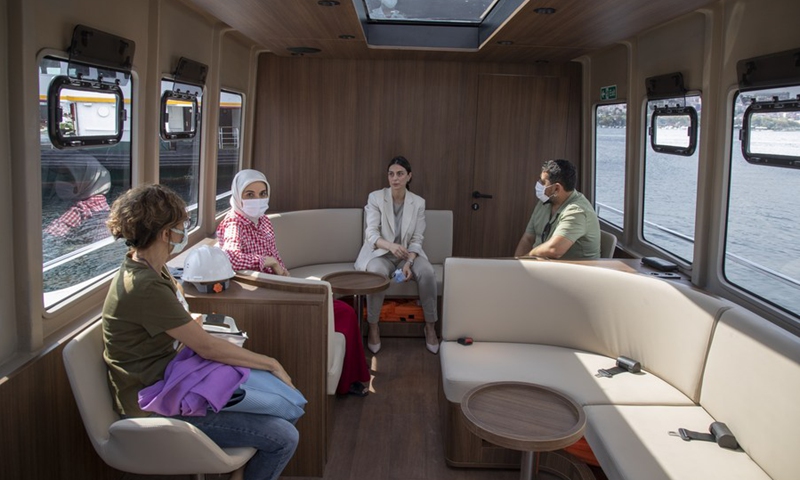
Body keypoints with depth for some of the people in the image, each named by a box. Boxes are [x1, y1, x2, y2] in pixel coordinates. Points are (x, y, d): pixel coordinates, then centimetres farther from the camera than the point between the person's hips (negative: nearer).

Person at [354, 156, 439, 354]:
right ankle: (373, 327, -18)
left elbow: (417, 239, -4)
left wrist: (409, 263, -23)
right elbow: (371, 233, -17)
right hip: (380, 252, -2)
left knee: (427, 272, -29)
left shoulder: (418, 202, -2)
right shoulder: (375, 197, -8)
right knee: (378, 273, -37)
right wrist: (390, 245, -38)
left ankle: (430, 326, -11)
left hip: (409, 254, 2)